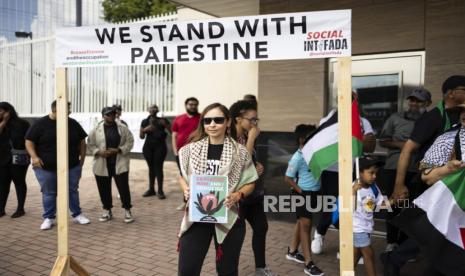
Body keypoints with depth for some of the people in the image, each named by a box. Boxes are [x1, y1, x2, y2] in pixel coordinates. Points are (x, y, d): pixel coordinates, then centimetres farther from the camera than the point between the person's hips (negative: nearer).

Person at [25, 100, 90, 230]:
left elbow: (82, 141, 11)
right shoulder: (40, 124, -6)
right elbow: (29, 141, -3)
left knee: (73, 191, 11)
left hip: (72, 167, 2)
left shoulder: (73, 123, 3)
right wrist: (34, 156, -17)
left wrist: (82, 158, 6)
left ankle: (77, 215, 24)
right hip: (45, 168, -2)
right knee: (49, 193, 7)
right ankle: (48, 218, 21)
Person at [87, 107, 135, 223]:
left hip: (119, 164, -1)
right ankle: (107, 211, 25)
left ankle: (127, 211, 13)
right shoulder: (96, 129, 1)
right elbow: (90, 145, 5)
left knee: (123, 188, -1)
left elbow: (130, 141, -1)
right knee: (104, 189, 9)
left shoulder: (123, 128, 0)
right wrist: (98, 152, -14)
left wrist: (118, 150, -14)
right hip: (102, 165, 2)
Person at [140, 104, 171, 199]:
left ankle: (160, 191, -2)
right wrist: (145, 130, -10)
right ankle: (151, 189, 16)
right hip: (148, 147, 3)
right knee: (151, 168, 8)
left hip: (160, 146, -3)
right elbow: (141, 136, 8)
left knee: (158, 167, -6)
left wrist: (165, 124, -18)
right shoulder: (145, 122, 8)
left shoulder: (162, 120, 1)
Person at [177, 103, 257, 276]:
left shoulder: (240, 152, -5)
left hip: (229, 216, -1)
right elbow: (182, 176, 13)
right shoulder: (191, 149, 0)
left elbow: (250, 182, 3)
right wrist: (186, 189, -8)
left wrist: (238, 195, -16)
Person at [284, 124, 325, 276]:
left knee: (302, 222, 19)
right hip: (304, 194, -8)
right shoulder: (298, 157, -16)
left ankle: (292, 251, 36)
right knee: (305, 225, -3)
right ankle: (309, 264, 3)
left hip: (314, 192, 8)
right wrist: (301, 191, -15)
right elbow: (288, 178, -15)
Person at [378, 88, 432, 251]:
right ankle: (391, 242, 19)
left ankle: (402, 244, 19)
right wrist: (398, 144, -9)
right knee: (394, 206, 6)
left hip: (417, 171, 1)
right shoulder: (396, 118, 6)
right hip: (394, 169, 0)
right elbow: (382, 141, 7)